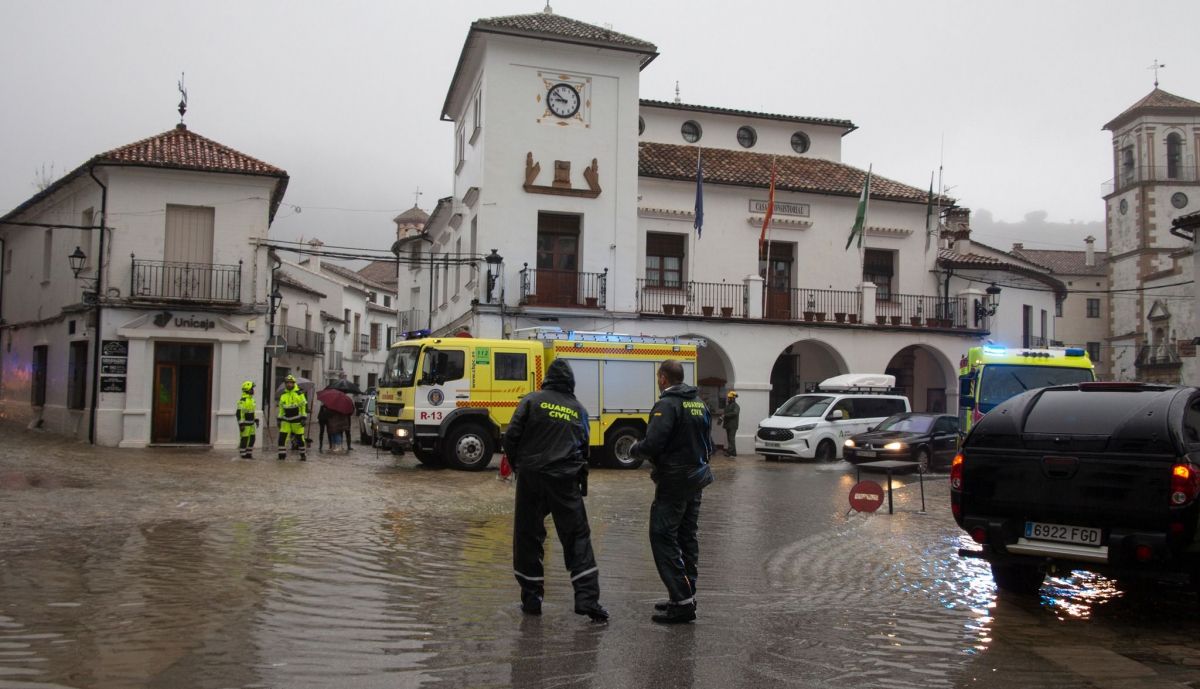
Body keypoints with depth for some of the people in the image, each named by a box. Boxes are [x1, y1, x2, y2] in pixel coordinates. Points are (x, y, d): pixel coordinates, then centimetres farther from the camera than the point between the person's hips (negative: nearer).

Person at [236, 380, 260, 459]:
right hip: (245, 424, -9)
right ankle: (243, 455, 5)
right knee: (244, 439, -2)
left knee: (251, 439, 10)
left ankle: (248, 454, 18)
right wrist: (241, 424, -22)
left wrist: (256, 420, 17)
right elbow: (239, 413, -20)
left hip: (251, 423, 9)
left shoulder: (251, 399, 12)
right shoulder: (243, 400, -17)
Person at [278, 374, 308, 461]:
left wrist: (304, 419, -11)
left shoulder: (299, 394, -5)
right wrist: (279, 420, 14)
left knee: (300, 438, 2)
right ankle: (282, 454, 6)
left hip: (297, 421, -4)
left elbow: (304, 407, -6)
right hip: (286, 420, 4)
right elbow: (281, 408, 18)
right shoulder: (283, 395, 10)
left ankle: (304, 455, 14)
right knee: (282, 437, -4)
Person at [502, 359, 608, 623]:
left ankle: (531, 598, 13)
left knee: (528, 536, 9)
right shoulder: (579, 409, 11)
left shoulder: (532, 401, 1)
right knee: (577, 537, 6)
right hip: (566, 481, 2)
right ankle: (587, 597, -3)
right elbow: (584, 448, 14)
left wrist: (517, 465, 12)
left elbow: (512, 436, -4)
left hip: (531, 478, -1)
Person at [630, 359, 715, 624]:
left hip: (673, 481, -9)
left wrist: (634, 449, -4)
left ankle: (682, 601, -8)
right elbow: (708, 445, 18)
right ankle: (687, 596, 21)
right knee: (688, 538, 15)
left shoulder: (667, 405, -15)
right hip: (696, 479, 9)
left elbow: (652, 444, -23)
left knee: (663, 538, -5)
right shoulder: (699, 404, 12)